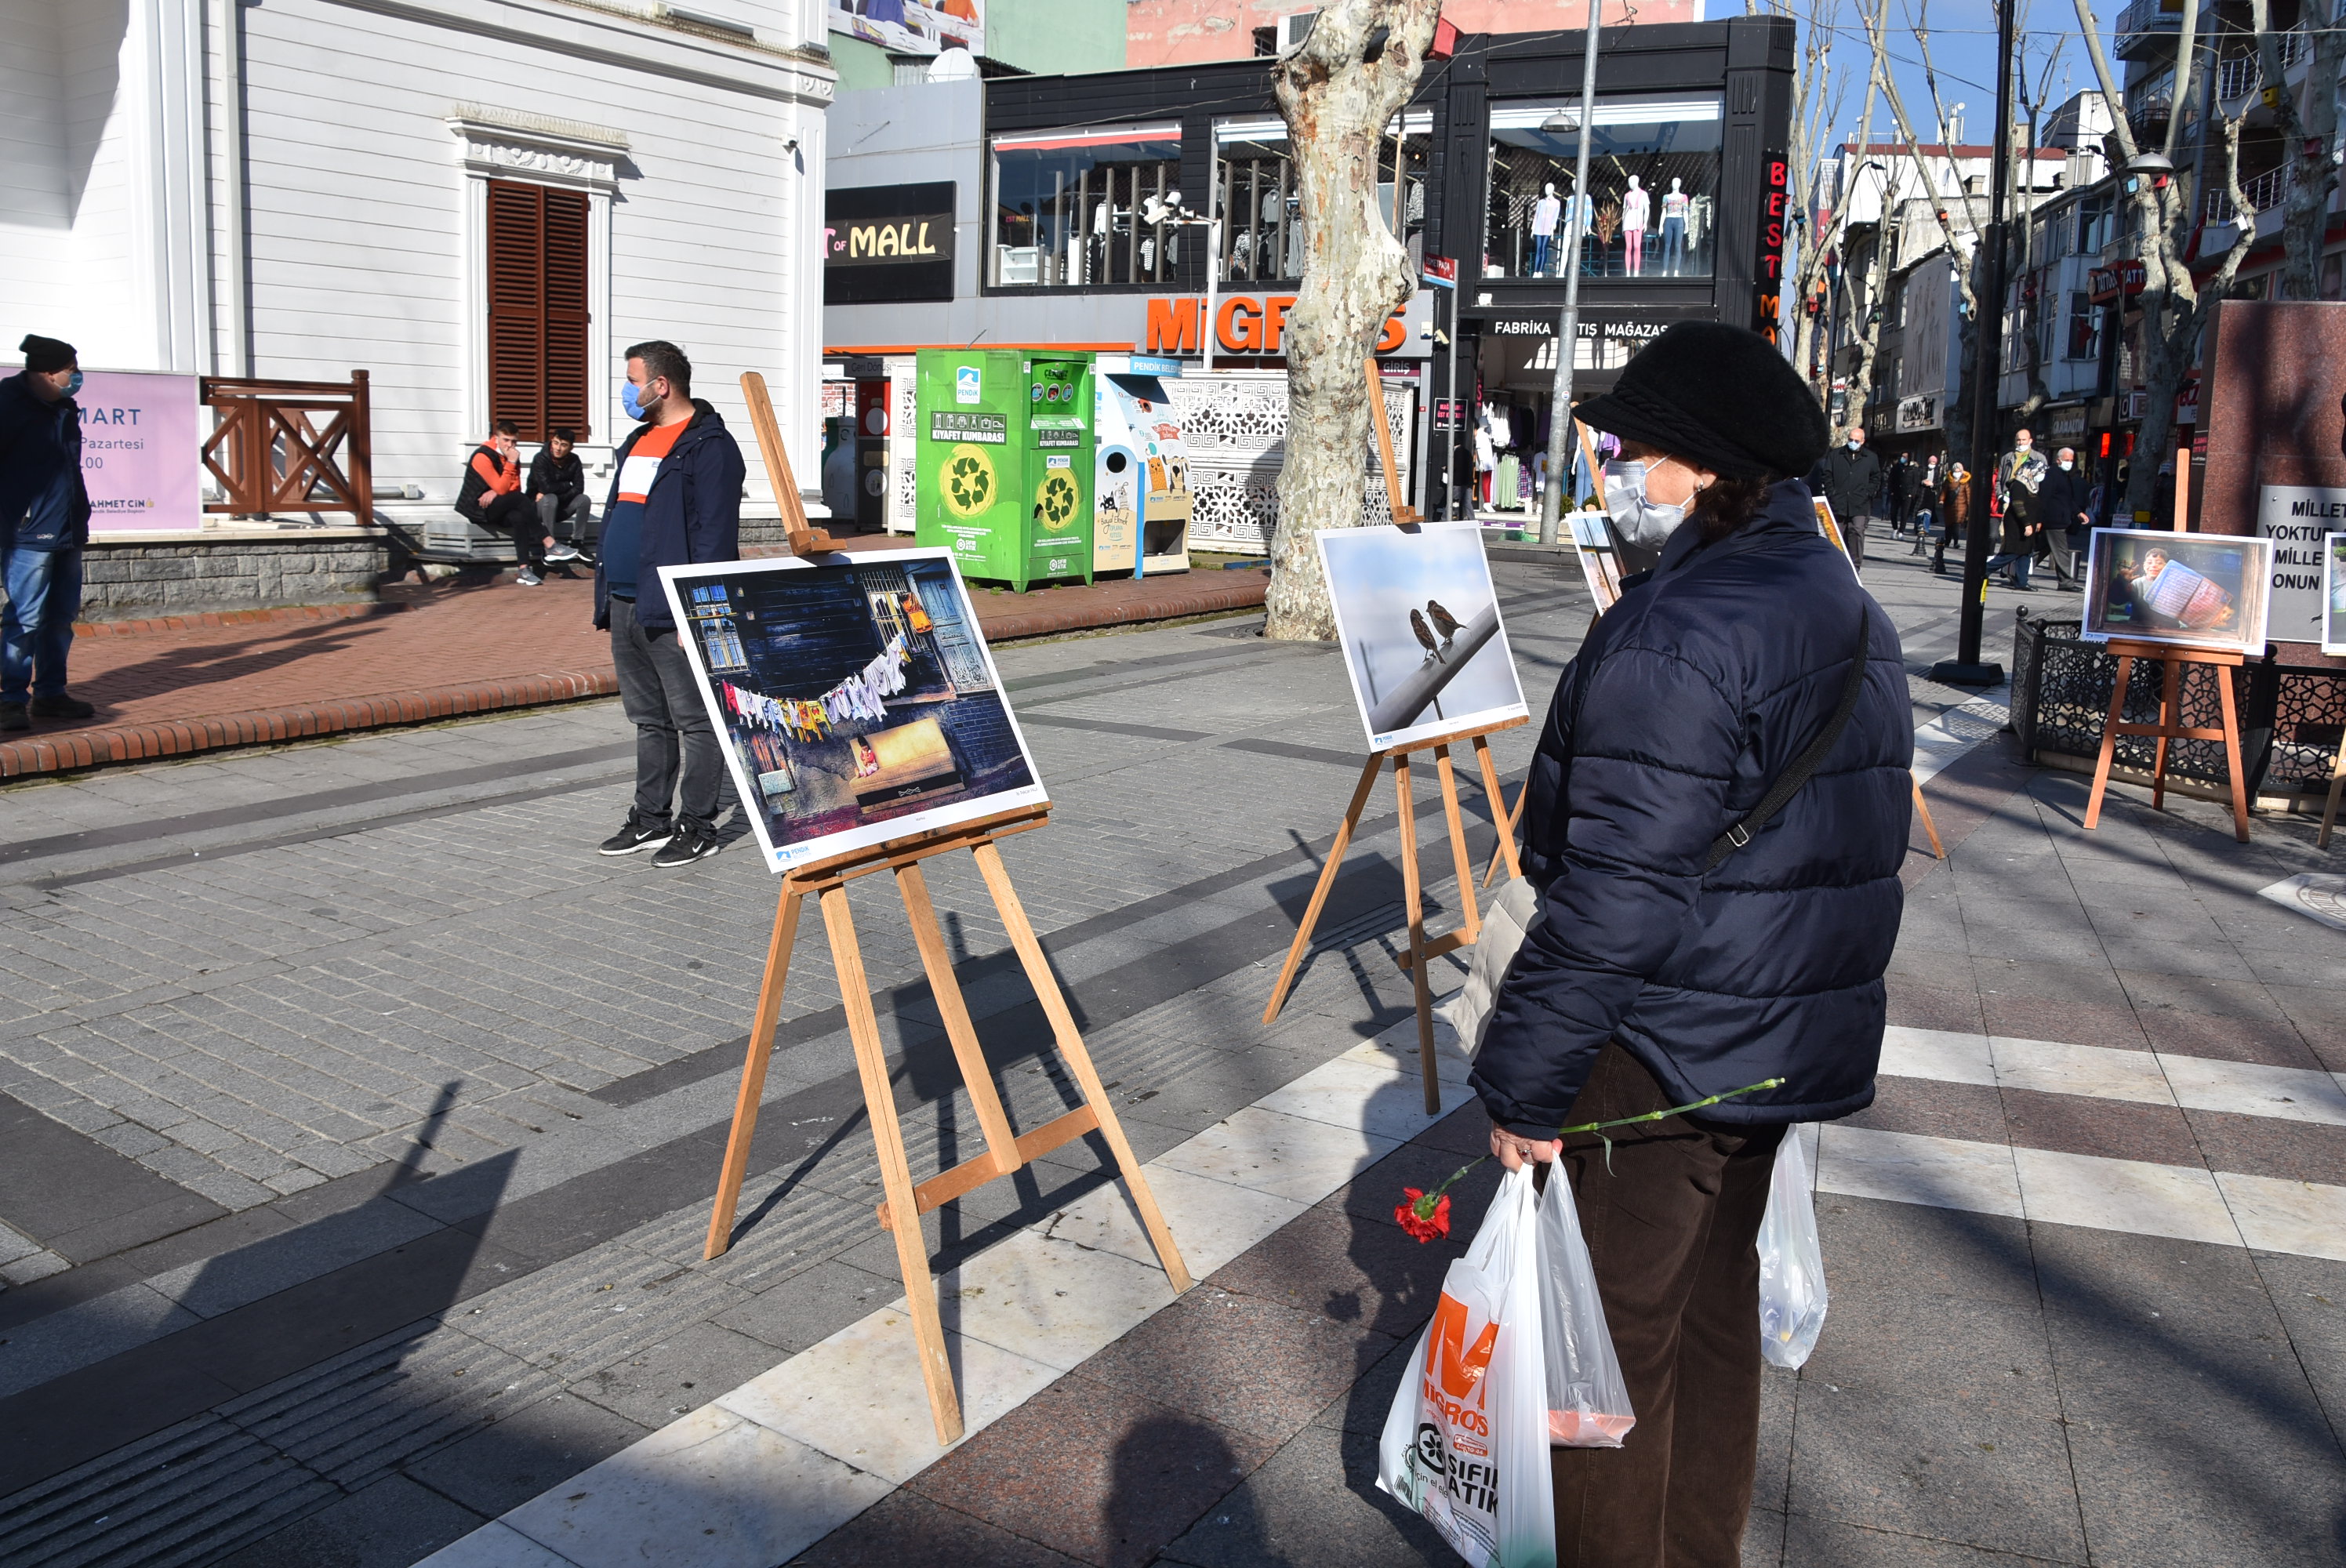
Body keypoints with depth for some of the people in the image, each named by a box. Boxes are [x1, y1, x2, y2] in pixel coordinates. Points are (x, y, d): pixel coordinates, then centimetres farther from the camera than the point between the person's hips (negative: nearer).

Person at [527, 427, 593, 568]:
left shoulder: (574, 461, -2)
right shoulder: (541, 459, -16)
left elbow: (579, 488, -12)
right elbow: (546, 487, -29)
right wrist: (566, 485, -13)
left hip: (558, 509, 5)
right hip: (537, 508, -5)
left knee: (584, 499, -18)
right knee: (551, 498, -35)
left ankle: (576, 544, -15)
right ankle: (550, 547, -37)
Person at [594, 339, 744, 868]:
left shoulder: (708, 446, -11)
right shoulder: (638, 441, 19)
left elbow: (715, 537, -18)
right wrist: (607, 597, 19)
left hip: (673, 613, -10)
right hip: (626, 607, 10)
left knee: (694, 720, -1)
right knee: (648, 720, 15)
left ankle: (697, 826, 5)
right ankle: (651, 819, 24)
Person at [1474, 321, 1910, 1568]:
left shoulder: (1678, 636, -22)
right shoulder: (1851, 615, 8)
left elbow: (1614, 891, -25)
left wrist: (1527, 1080, -17)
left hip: (1657, 1059, -9)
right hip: (1785, 1044, 10)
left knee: (1617, 1339, 7)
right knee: (1713, 1311, 23)